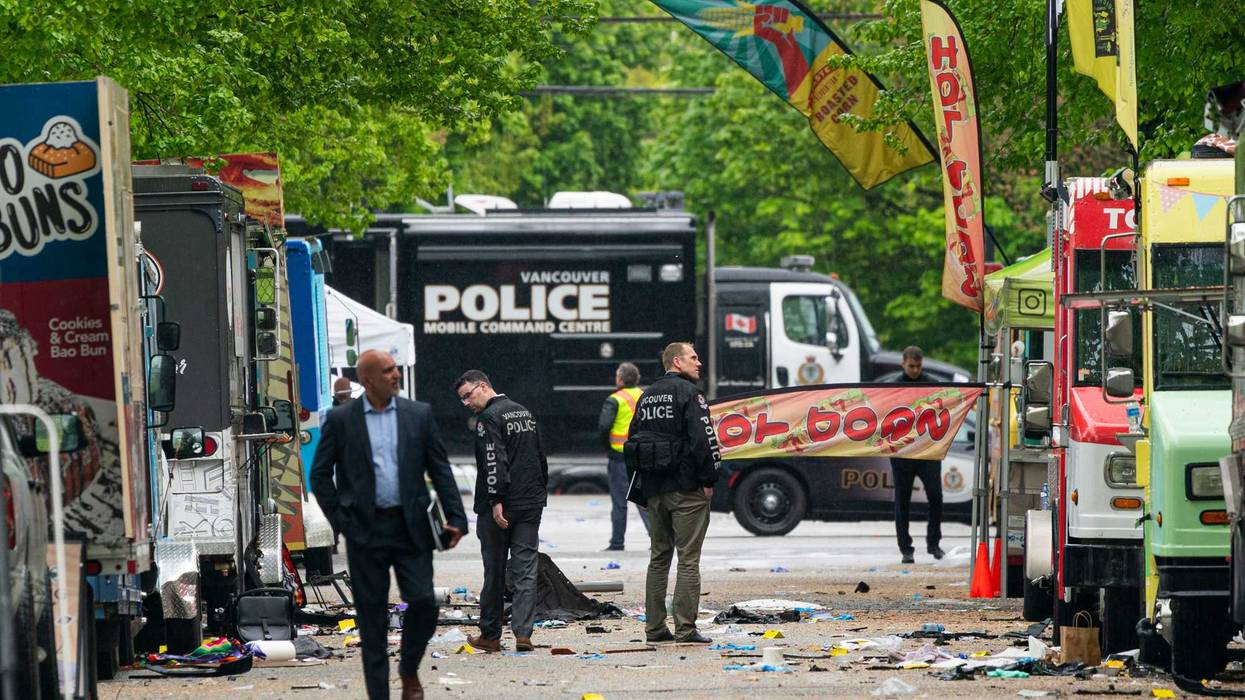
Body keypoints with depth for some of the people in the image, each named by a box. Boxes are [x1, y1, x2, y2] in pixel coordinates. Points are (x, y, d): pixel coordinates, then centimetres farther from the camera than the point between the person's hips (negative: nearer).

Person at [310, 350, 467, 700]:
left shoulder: (419, 415, 5)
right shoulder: (340, 419, 0)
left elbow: (440, 470, 6)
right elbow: (320, 474, 4)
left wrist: (456, 518, -2)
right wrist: (340, 521, -2)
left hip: (410, 527, 1)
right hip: (366, 530, -1)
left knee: (423, 602, -8)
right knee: (372, 618, 1)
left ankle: (409, 670, 18)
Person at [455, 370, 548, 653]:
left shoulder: (489, 418, -12)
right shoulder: (525, 413, 15)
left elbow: (494, 462, -21)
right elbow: (540, 457, 21)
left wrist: (496, 501, -23)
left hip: (500, 508, -7)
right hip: (530, 504, 7)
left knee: (494, 572, 4)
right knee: (525, 571, 2)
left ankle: (490, 636, 12)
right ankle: (523, 633, -7)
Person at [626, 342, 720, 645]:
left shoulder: (647, 396, 15)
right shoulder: (688, 393, -9)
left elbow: (632, 442, 16)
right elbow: (703, 438, -18)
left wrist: (640, 488, 18)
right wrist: (709, 479, -9)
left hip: (655, 491, 7)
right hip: (687, 489, -7)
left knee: (659, 558, 13)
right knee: (688, 559, -4)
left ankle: (654, 627, 13)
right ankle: (685, 628, -7)